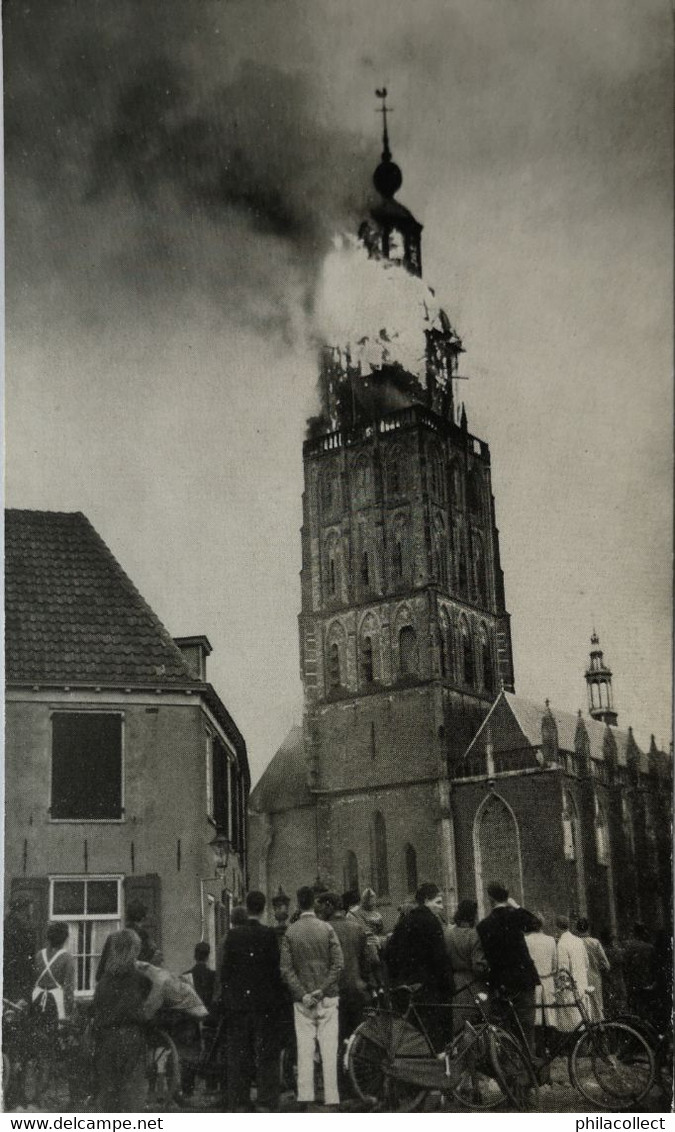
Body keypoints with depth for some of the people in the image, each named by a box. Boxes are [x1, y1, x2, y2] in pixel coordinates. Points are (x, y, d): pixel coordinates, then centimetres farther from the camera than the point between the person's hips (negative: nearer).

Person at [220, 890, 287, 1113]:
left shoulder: (233, 935, -1)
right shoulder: (270, 934, -8)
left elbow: (225, 969, 1)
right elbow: (276, 969, -7)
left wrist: (227, 998, 9)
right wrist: (279, 1000, 2)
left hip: (237, 1002, 2)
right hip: (264, 1002, -2)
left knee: (238, 1053, 8)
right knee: (266, 1054, 4)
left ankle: (239, 1103, 10)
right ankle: (267, 1102, 3)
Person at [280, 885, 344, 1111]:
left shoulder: (290, 932, -1)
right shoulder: (327, 929, -3)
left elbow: (286, 969, -4)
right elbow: (338, 964, -8)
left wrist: (302, 994, -4)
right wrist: (322, 989, -6)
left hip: (302, 1000, 1)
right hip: (327, 999, -1)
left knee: (304, 1050, 4)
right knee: (329, 1050, 1)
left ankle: (304, 1099, 3)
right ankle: (331, 1101, 1)